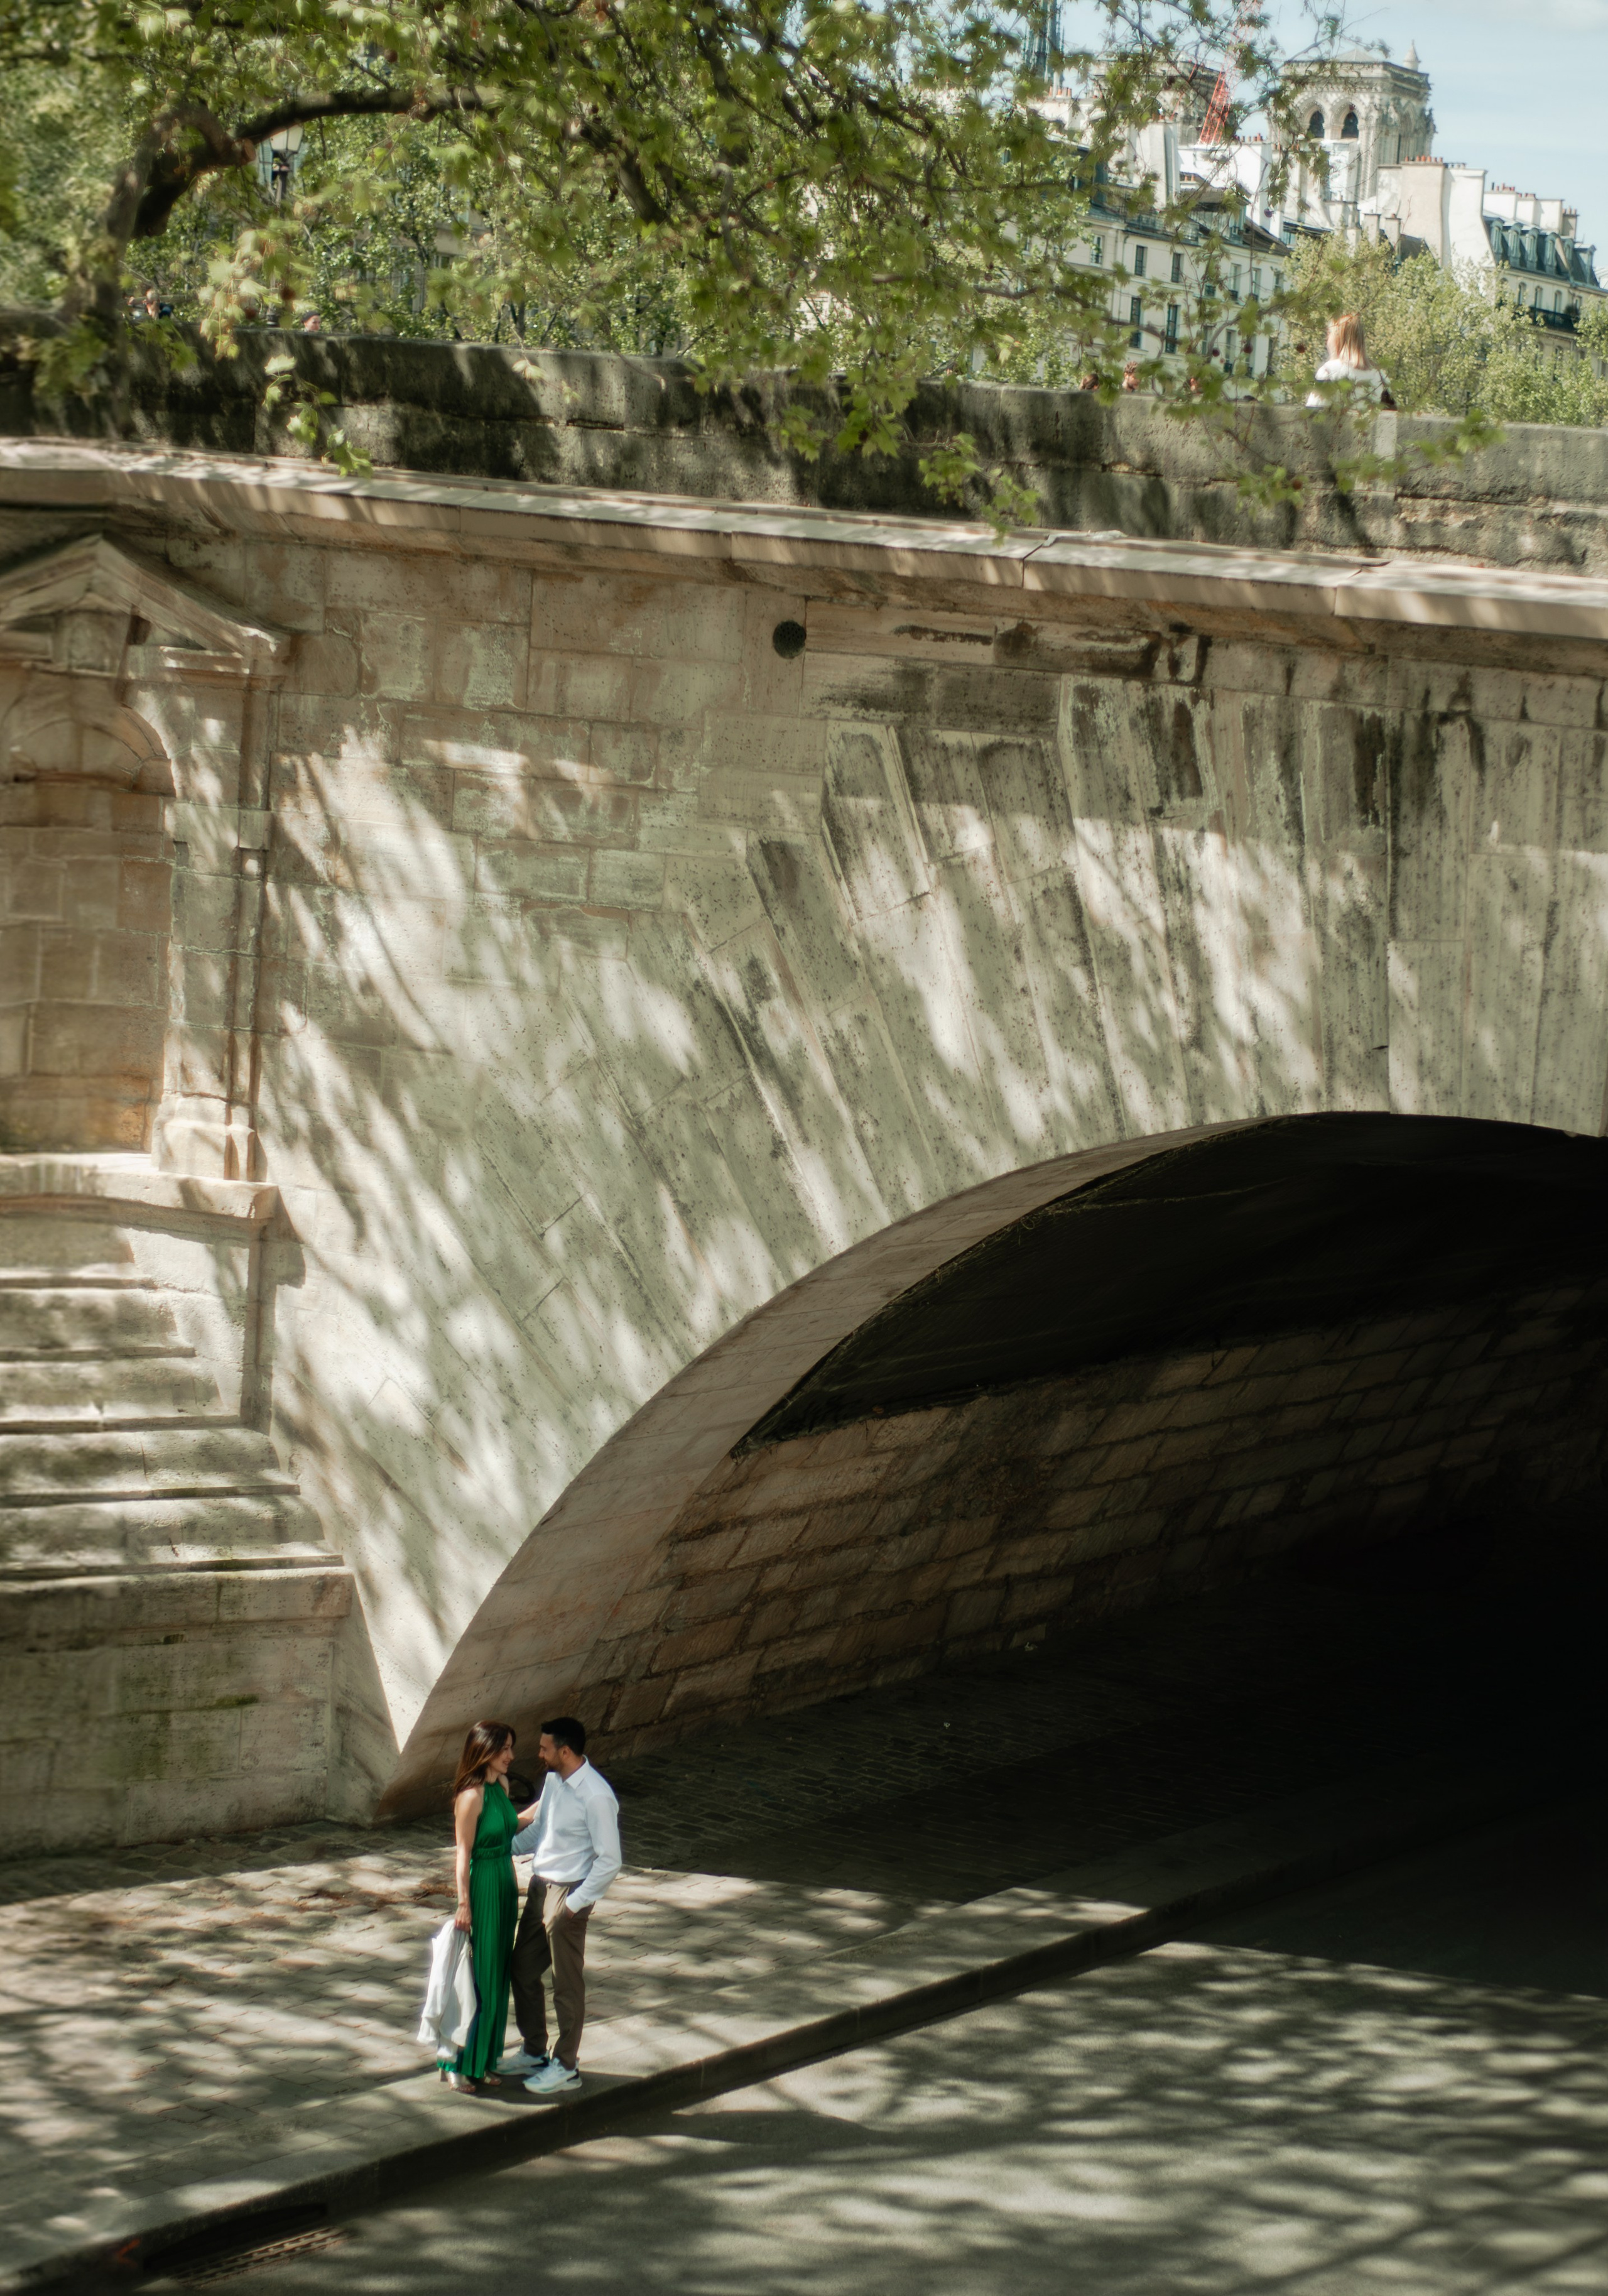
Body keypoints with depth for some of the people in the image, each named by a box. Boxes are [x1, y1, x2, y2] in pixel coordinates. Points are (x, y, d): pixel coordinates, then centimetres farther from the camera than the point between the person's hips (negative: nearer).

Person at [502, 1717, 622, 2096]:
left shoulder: (596, 1797, -24)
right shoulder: (554, 1780, 3)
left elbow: (609, 1861, -22)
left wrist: (575, 1904, -19)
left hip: (568, 1896, -9)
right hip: (540, 1888, 9)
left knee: (567, 1984, 5)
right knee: (523, 1970, 19)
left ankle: (566, 2068, 19)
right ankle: (534, 2052, 36)